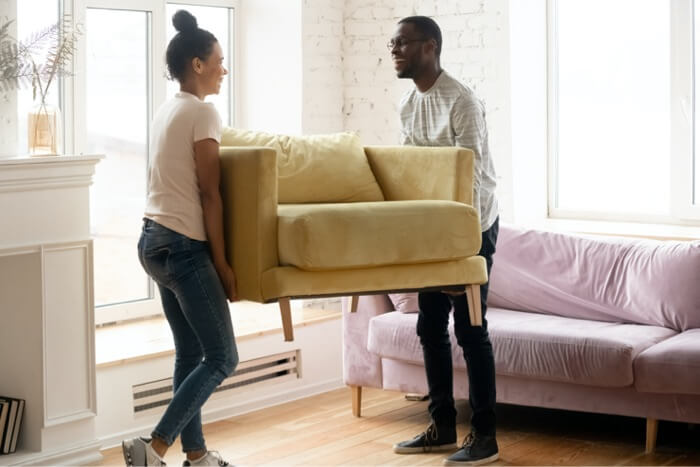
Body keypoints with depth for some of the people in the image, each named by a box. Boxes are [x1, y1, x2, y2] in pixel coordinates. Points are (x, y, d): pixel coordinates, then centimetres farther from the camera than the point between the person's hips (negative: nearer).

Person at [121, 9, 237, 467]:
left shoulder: (167, 111, 14)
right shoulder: (203, 112, -13)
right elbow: (208, 194, -15)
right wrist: (221, 261, -12)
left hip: (155, 240, 9)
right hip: (183, 246, -9)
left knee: (190, 354, 13)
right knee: (222, 357, -4)